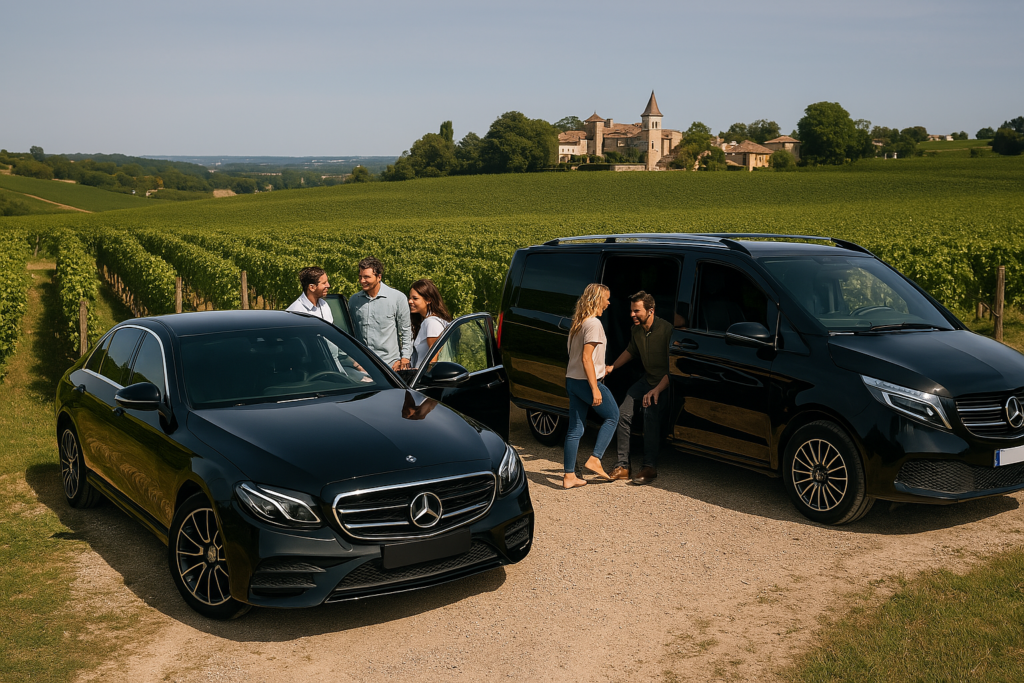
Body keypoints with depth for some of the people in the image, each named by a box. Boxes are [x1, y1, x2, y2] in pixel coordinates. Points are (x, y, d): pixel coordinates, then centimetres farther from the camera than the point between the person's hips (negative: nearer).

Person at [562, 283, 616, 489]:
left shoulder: (578, 323, 14)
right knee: (612, 416, 11)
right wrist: (595, 389, -21)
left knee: (575, 429, 9)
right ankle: (595, 459, 4)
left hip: (572, 381, 8)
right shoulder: (593, 323, -14)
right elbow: (586, 358, -20)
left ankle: (569, 476, 10)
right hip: (586, 381, -8)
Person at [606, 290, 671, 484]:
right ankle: (623, 465, 3)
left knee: (650, 412, -30)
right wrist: (612, 367, 12)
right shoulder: (636, 330, -1)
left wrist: (657, 390, -30)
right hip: (647, 379, 7)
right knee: (623, 413, -6)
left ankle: (650, 467, -21)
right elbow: (630, 351, 22)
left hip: (666, 382, -7)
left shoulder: (667, 330, -23)